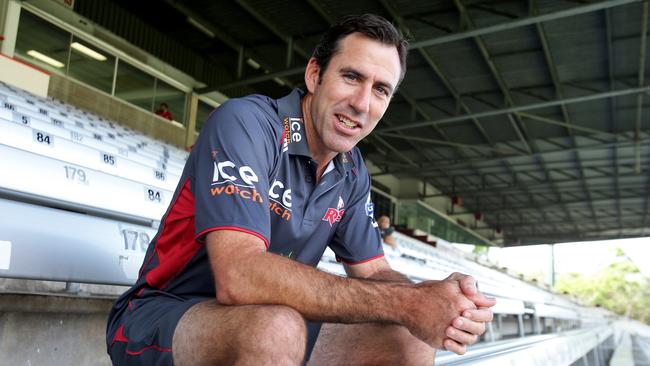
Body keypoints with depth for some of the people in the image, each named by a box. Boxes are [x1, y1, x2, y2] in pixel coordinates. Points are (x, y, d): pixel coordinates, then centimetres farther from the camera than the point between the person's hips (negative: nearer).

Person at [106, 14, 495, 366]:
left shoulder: (353, 173, 3)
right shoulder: (245, 122, -21)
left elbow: (374, 272, 4)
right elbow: (239, 277, -34)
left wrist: (428, 295, -21)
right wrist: (403, 304, -33)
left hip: (272, 324, 7)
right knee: (277, 328, -37)